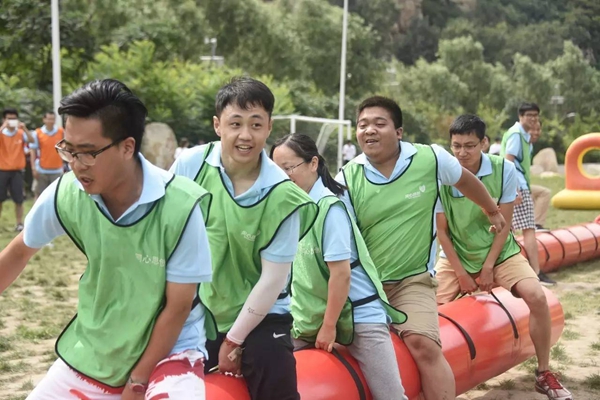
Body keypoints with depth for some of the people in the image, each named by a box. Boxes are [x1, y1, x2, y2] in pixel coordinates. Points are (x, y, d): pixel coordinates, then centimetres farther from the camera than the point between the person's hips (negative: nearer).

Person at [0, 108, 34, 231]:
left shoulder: (21, 133, 2)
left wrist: (24, 128, -25)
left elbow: (31, 141, -14)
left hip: (17, 171, 0)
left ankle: (19, 224, 10)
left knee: (18, 199, 2)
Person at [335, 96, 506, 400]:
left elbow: (464, 180, 16)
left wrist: (492, 211, 33)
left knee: (423, 345, -22)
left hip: (412, 280, -2)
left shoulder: (431, 159, -6)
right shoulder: (346, 179, -6)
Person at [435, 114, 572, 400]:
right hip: (456, 255, 0)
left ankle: (544, 374, -1)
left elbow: (504, 224, -10)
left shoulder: (504, 170, -17)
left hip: (499, 252, 0)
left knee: (536, 296, -17)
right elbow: (441, 230, -10)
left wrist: (489, 266, -12)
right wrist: (460, 272, -10)